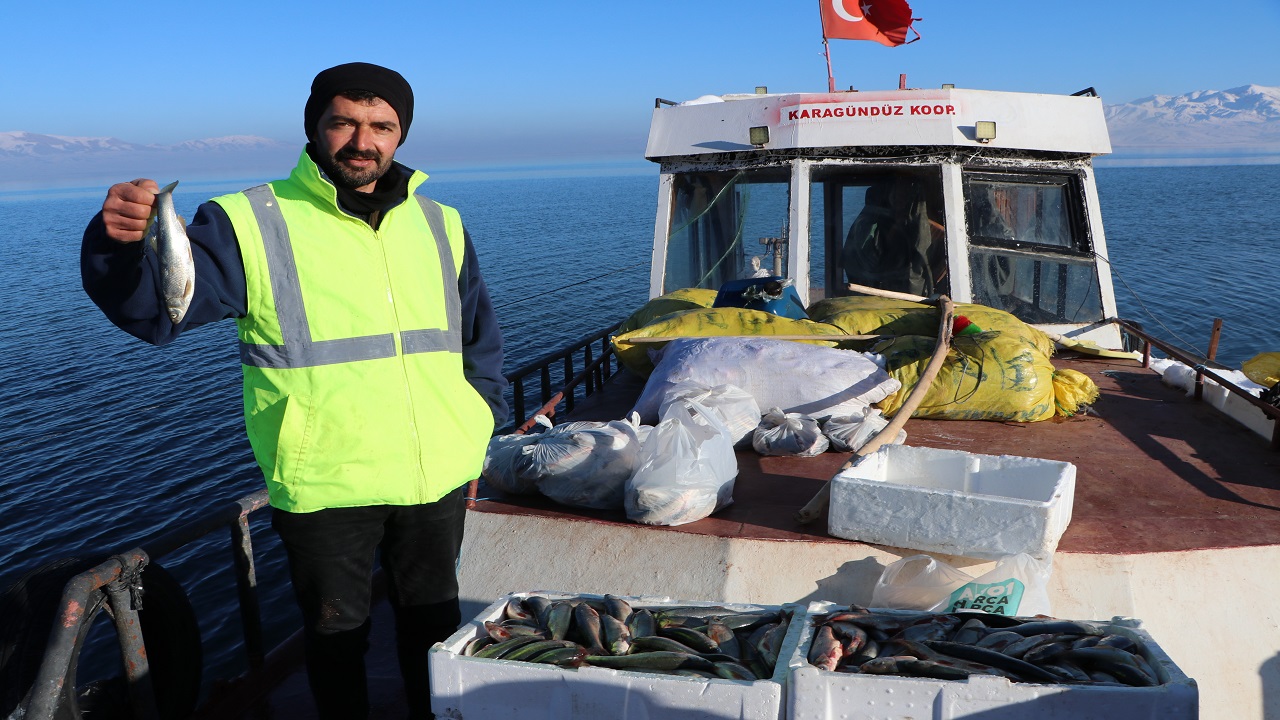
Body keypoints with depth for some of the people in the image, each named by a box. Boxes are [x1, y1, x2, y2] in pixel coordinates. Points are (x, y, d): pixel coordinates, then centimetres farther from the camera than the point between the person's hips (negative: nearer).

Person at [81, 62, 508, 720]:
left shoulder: (440, 226, 7)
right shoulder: (249, 224, -6)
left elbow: (481, 337, 17)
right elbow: (154, 308, -17)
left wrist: (482, 422, 9)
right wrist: (120, 244, -37)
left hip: (438, 480, 4)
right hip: (324, 487, -3)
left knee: (433, 619, 21)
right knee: (335, 633, 15)